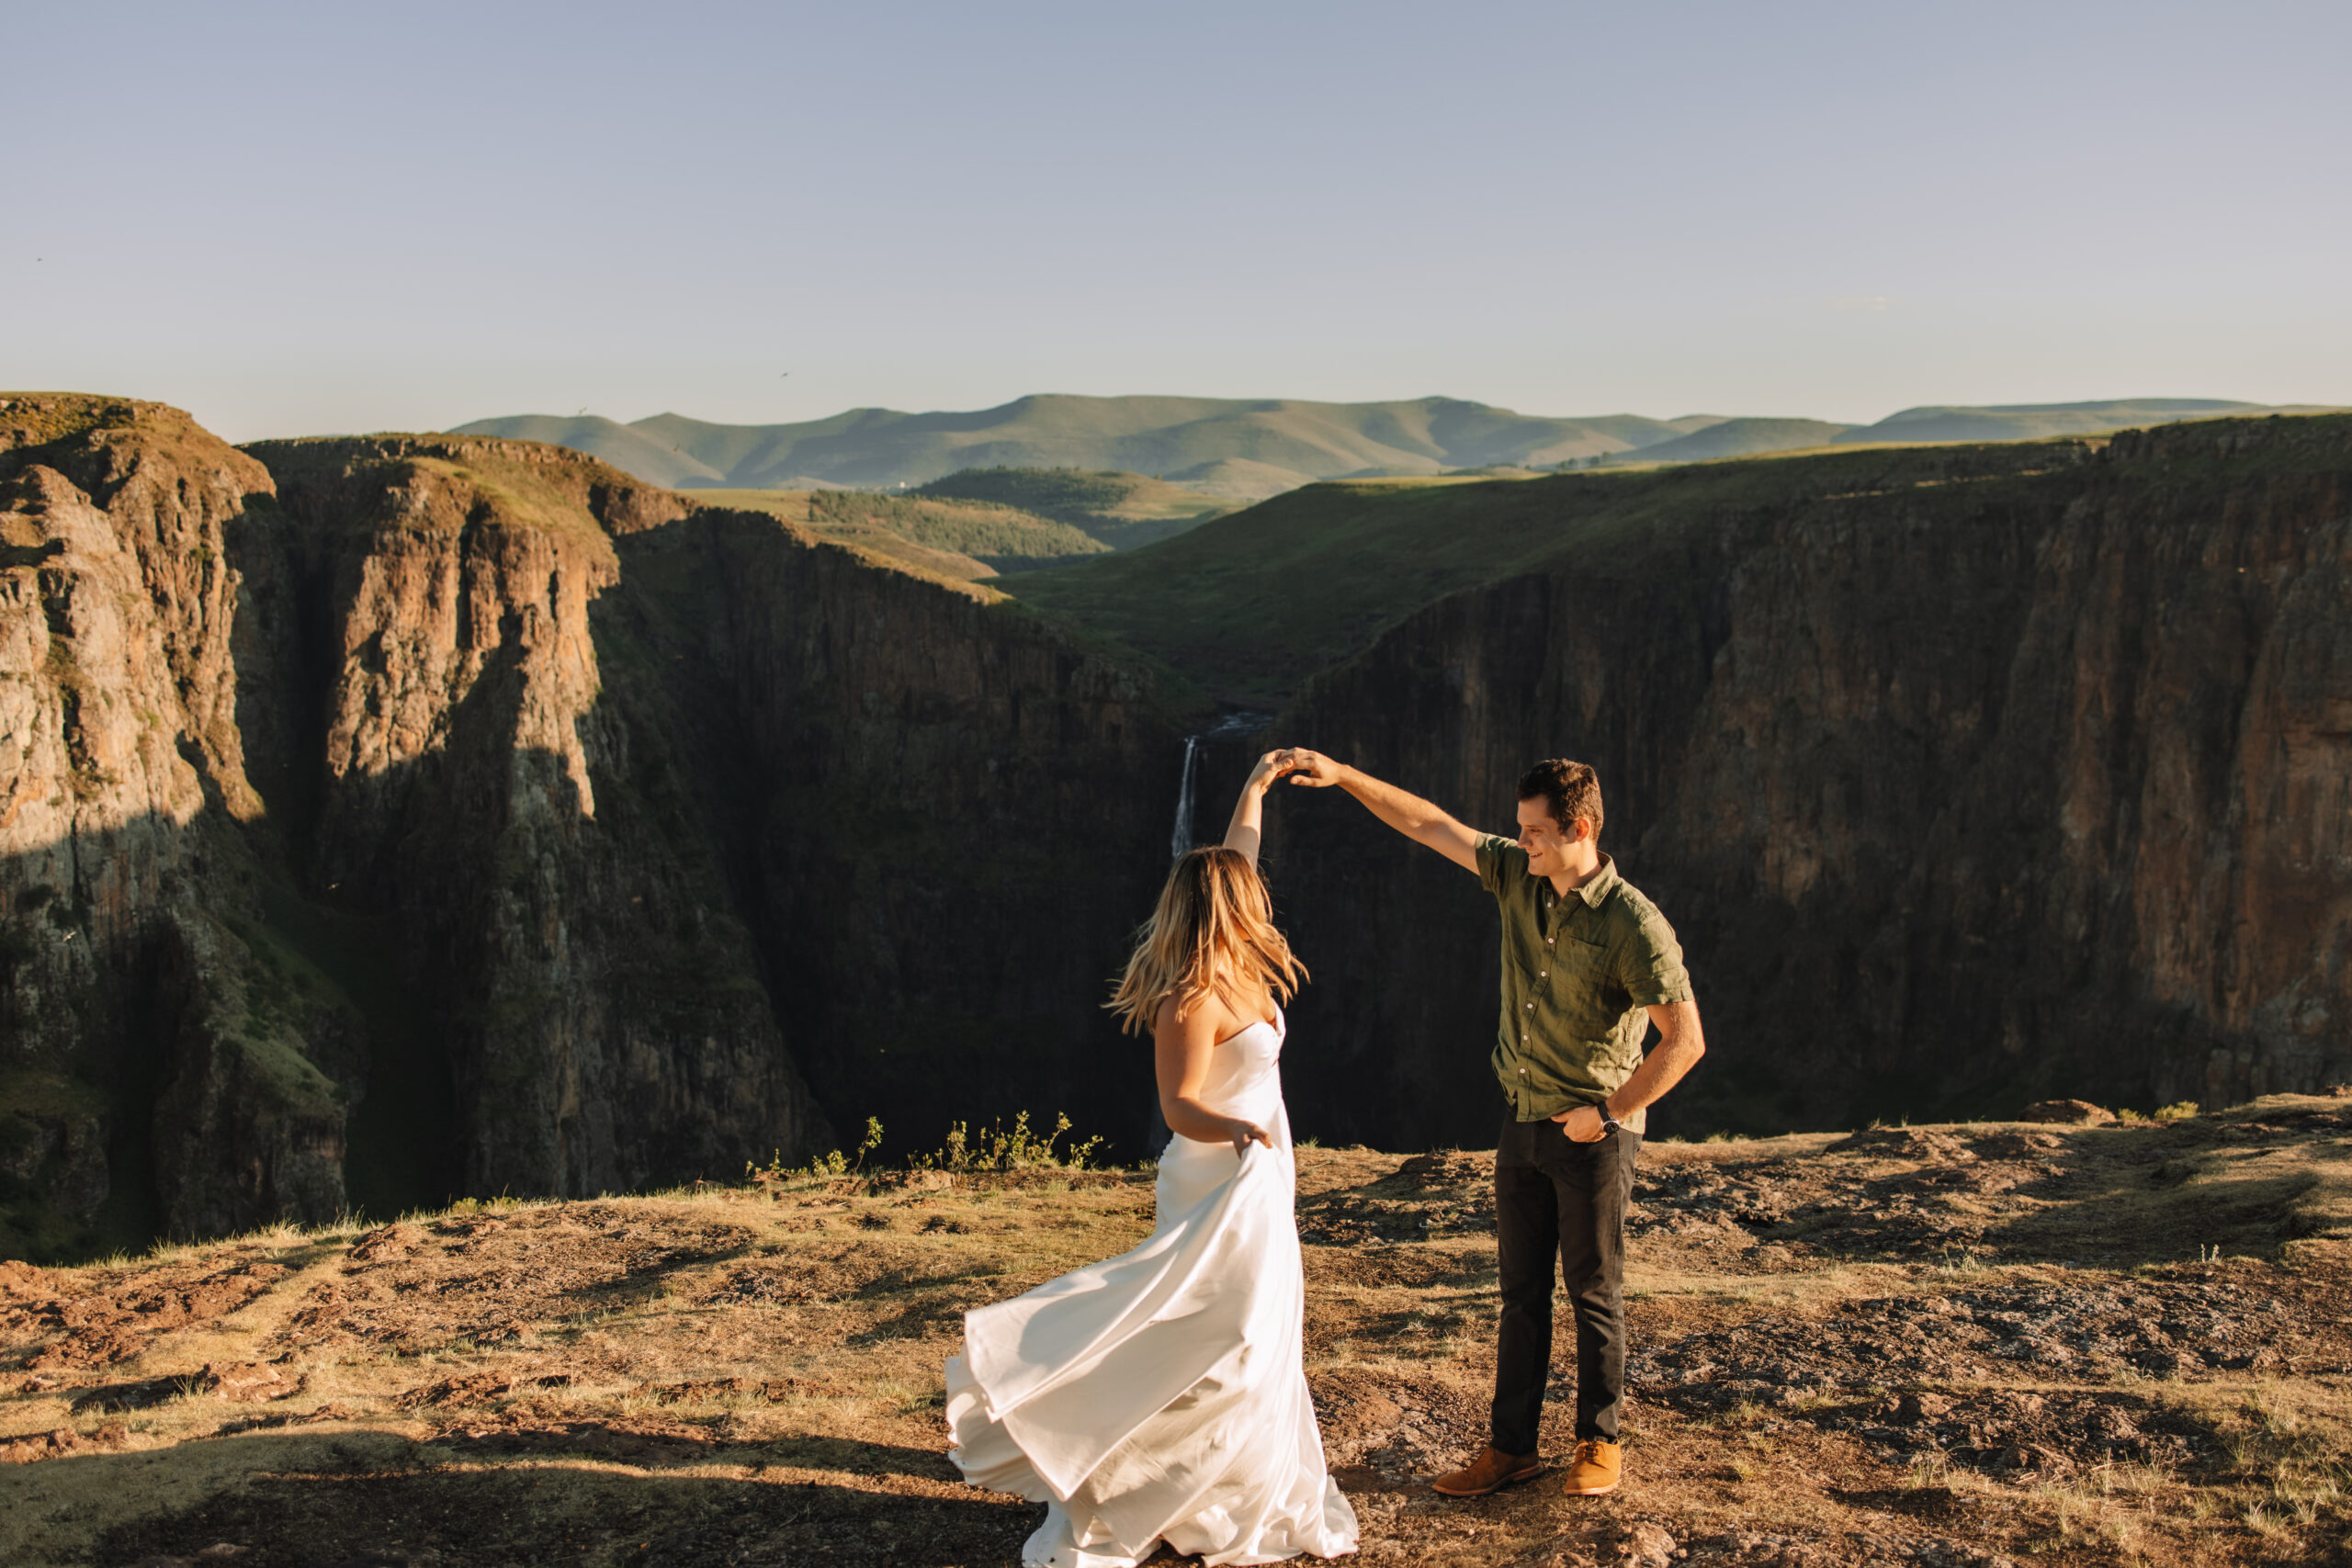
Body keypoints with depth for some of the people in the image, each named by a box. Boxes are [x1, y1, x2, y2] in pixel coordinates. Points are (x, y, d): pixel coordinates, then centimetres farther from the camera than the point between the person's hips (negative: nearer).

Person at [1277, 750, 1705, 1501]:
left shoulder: (1634, 925, -19)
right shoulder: (1517, 877, 0)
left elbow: (1685, 1041, -18)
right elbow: (1430, 824, 5)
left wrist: (1610, 1112, -14)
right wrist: (1342, 775, 0)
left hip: (1593, 1134, -6)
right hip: (1522, 1122, 6)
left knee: (1595, 1294, 7)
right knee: (1521, 1294, 12)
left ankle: (1600, 1443, 24)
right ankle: (1511, 1446, 20)